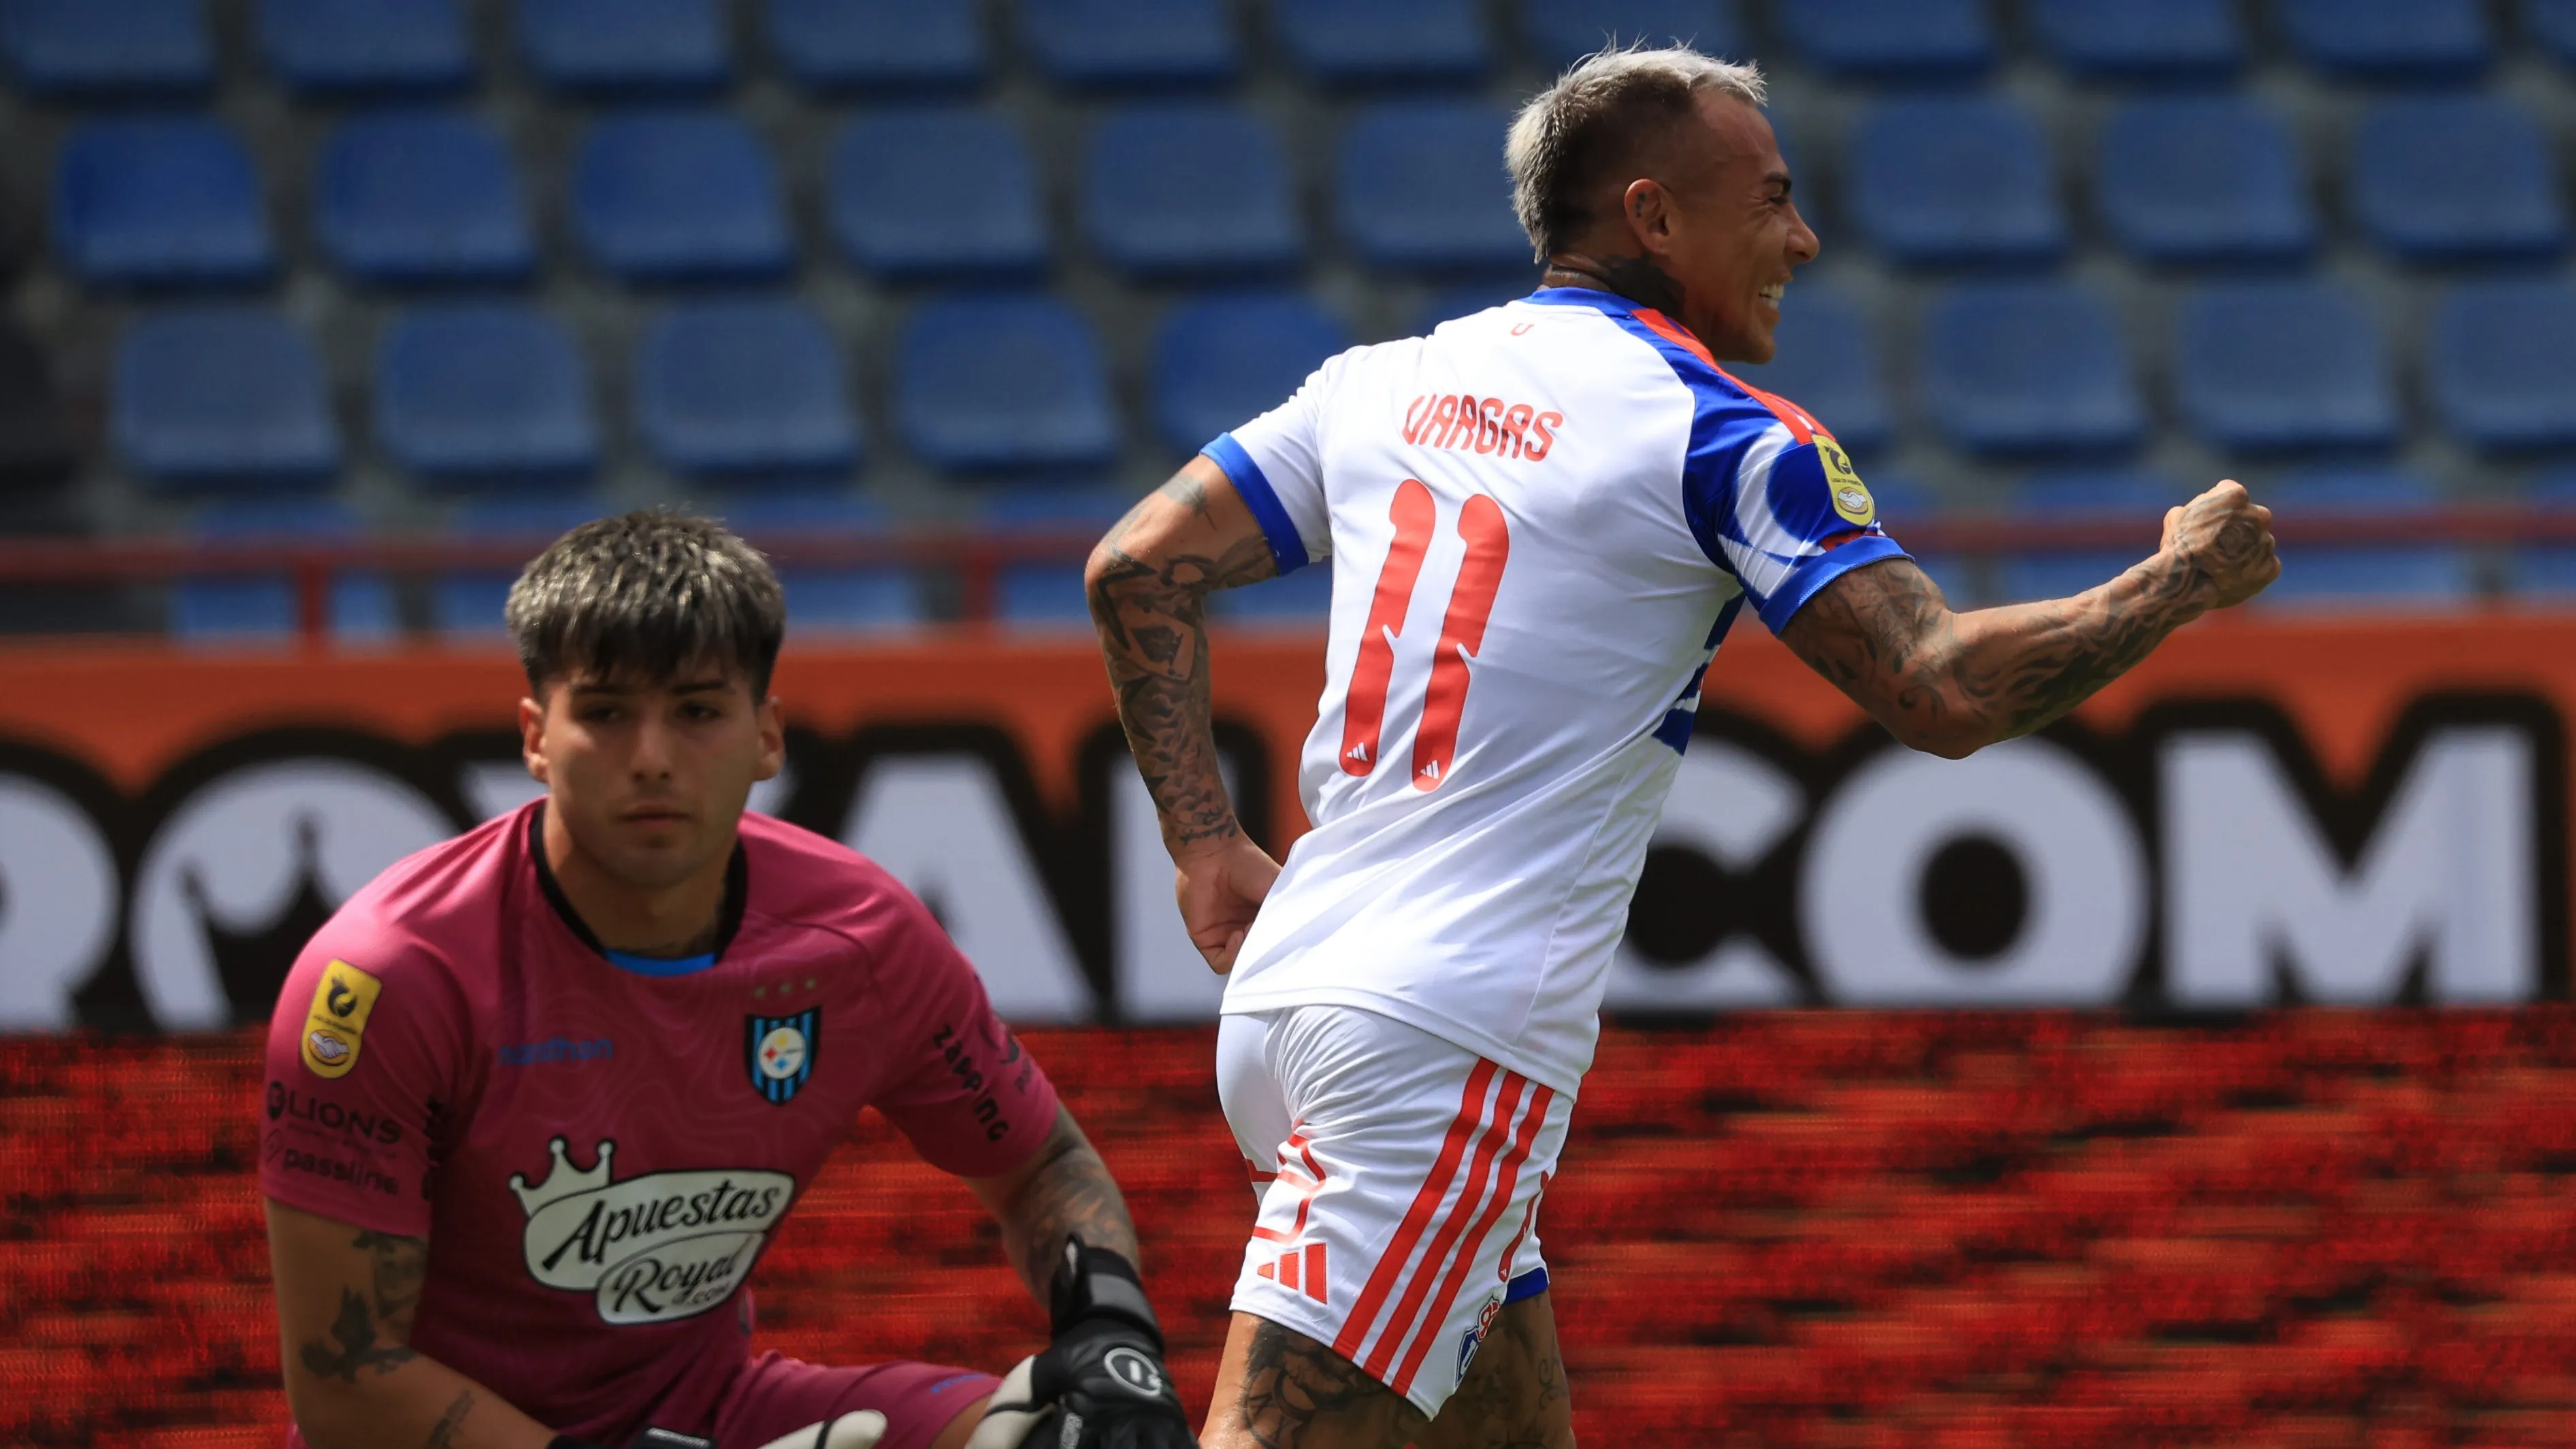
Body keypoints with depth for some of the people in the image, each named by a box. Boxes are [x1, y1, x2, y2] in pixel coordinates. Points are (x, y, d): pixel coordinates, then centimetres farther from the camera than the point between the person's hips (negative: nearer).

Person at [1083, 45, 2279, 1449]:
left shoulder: (1385, 383, 14)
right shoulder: (1721, 437, -5)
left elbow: (1138, 569, 14)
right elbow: (1943, 691, -10)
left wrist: (1205, 842, 17)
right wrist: (2180, 579, 4)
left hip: (1282, 991, 8)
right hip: (1450, 1042, -8)